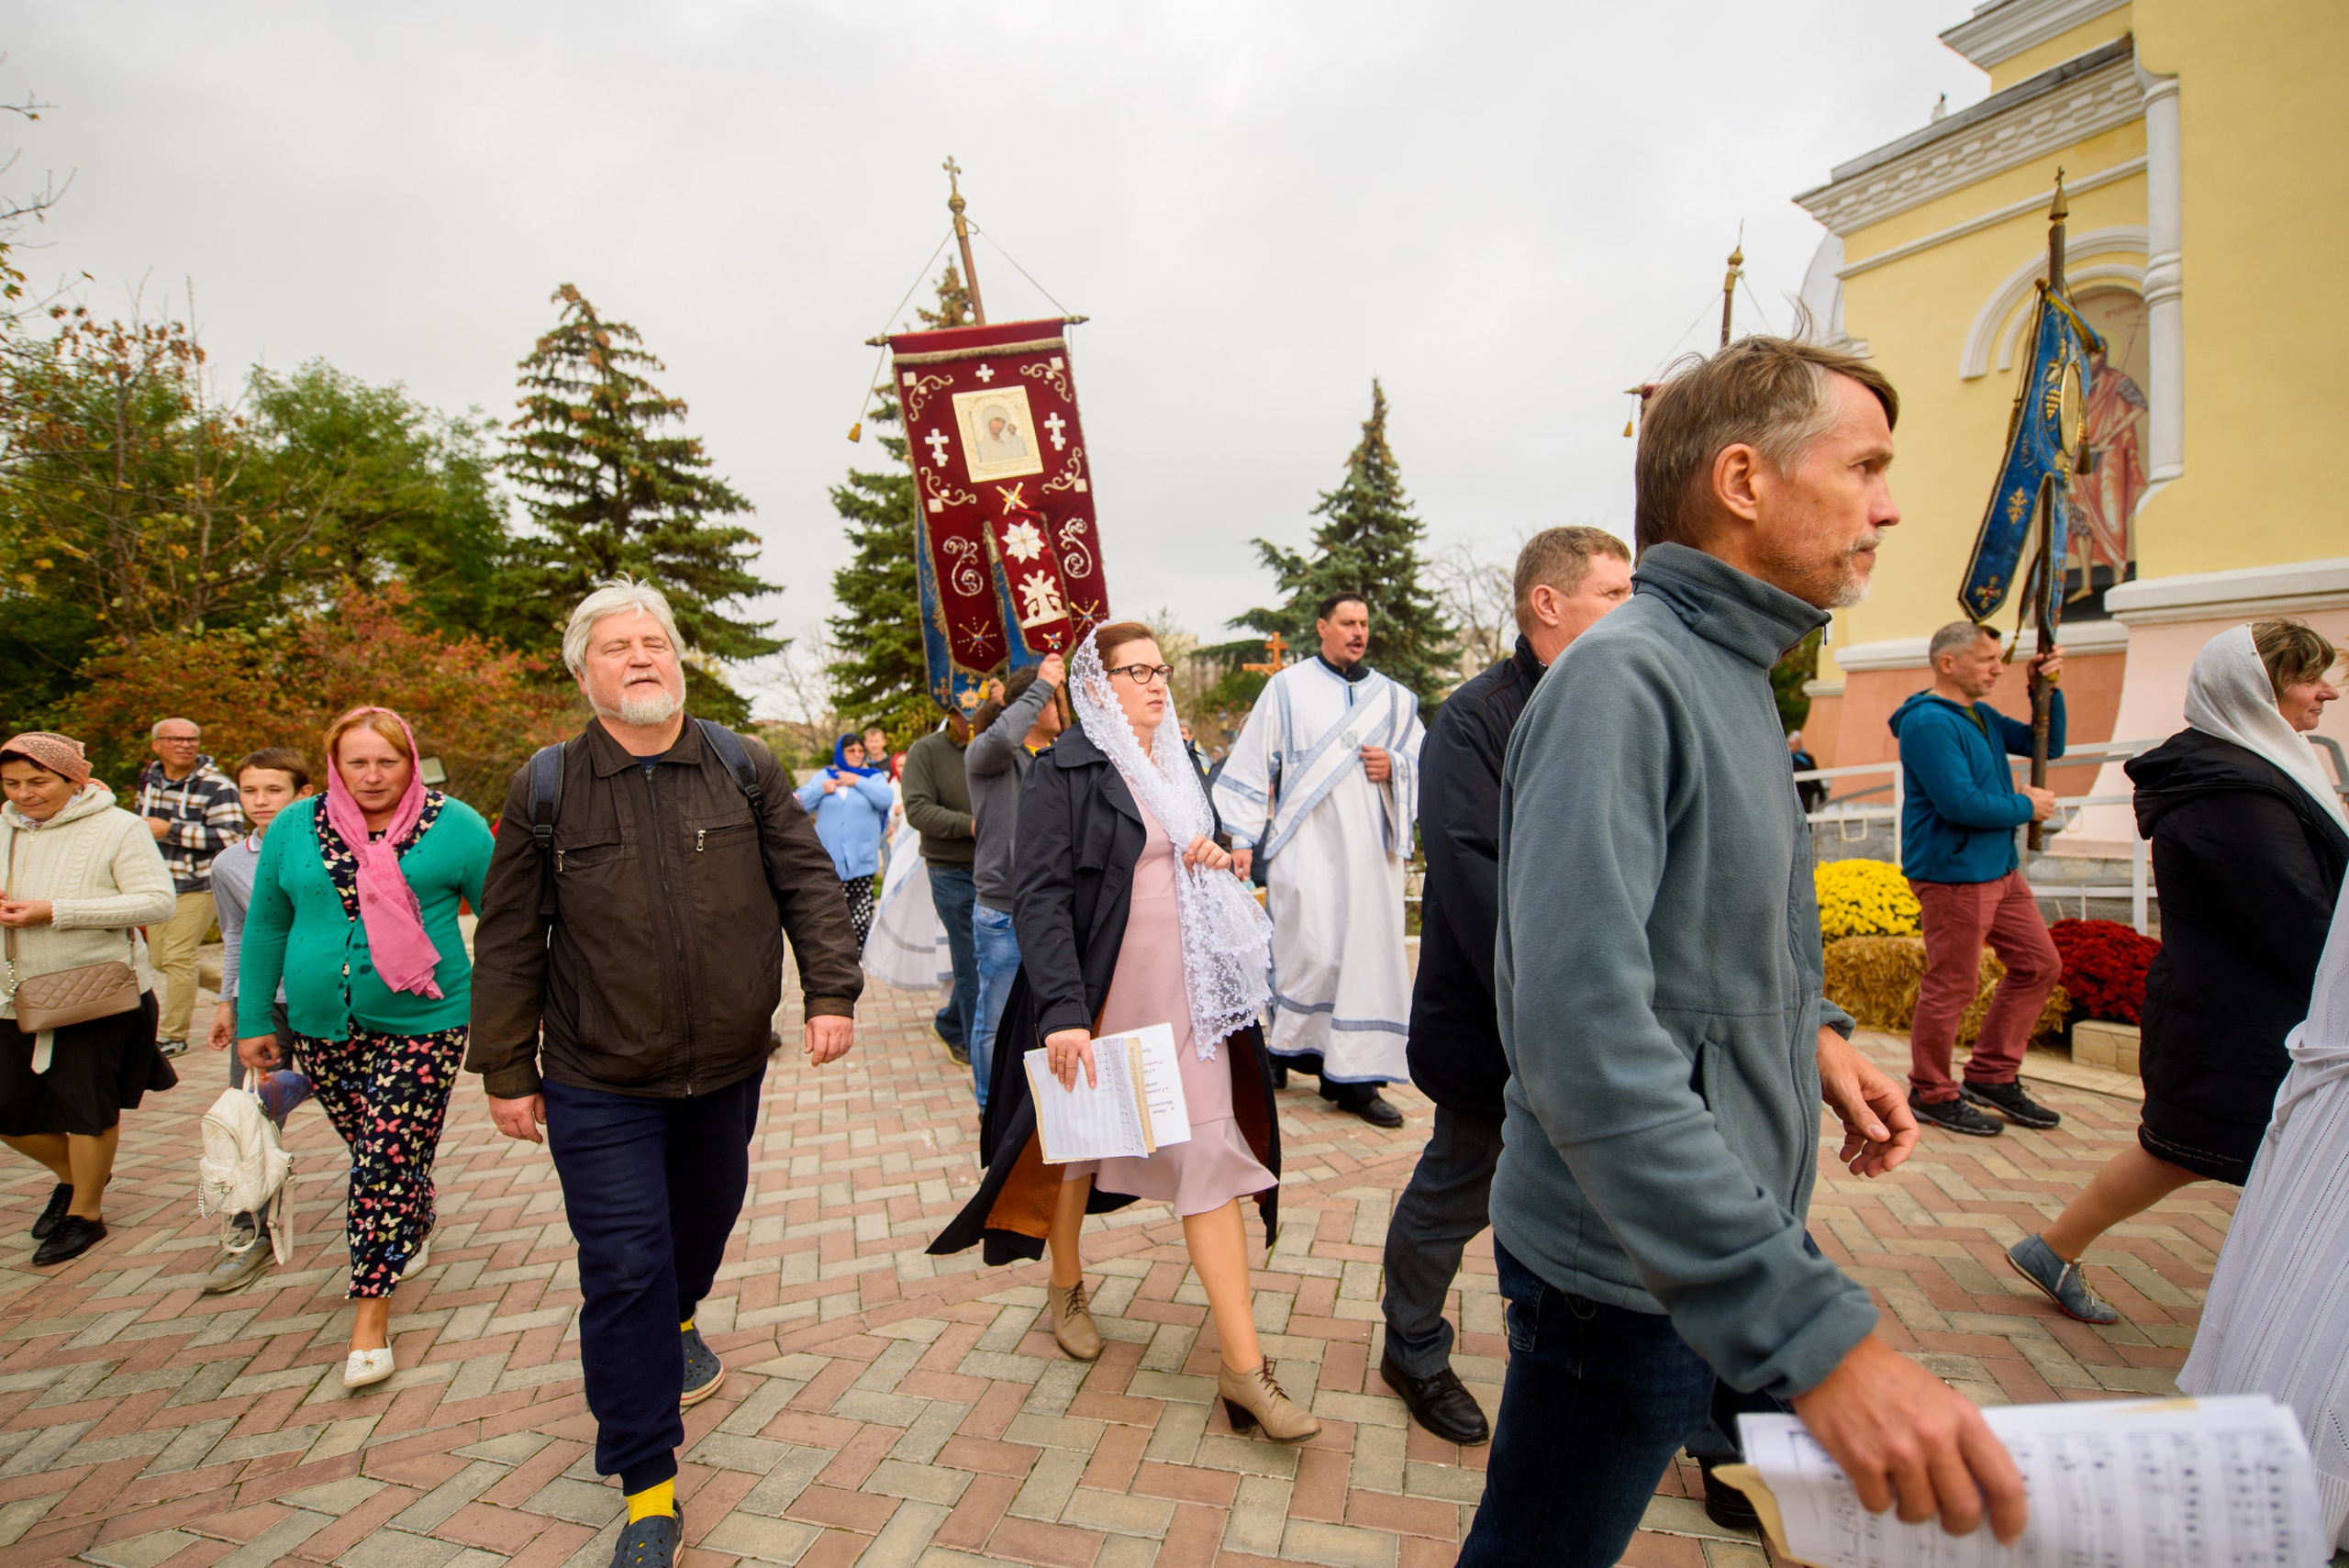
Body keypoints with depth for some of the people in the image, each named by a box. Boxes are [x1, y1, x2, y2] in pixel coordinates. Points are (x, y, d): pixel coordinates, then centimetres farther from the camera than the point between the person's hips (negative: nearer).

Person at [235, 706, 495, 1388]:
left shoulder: (453, 825, -6)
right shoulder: (294, 827, 4)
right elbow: (265, 926, 12)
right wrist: (254, 1019, 12)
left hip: (421, 1025, -4)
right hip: (323, 1026, 4)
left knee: (389, 1162, -6)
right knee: (371, 1149, 16)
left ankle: (371, 1311, 7)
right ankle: (414, 1235, 43)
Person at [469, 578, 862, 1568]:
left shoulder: (743, 768, -3)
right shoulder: (547, 787, -6)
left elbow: (807, 881, -1)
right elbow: (510, 941, 0)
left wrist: (830, 990, -11)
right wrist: (506, 1069, 2)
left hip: (727, 1068, 2)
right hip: (599, 1086, -2)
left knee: (708, 1214, 23)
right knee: (624, 1270, 0)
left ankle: (678, 1320, 57)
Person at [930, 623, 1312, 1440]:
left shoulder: (1178, 766, 13)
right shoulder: (1063, 772, -8)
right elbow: (1040, 899, -17)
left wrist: (1221, 858, 0)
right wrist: (1063, 1011, -26)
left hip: (1187, 997, 5)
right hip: (1101, 996, -5)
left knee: (1211, 1154, 0)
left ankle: (1243, 1368, 5)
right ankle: (1066, 1288, 41)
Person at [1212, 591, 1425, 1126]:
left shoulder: (1392, 697, 15)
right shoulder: (1287, 688, 6)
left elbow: (1424, 761, 19)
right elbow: (1252, 762, 3)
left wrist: (1394, 767, -3)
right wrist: (1242, 836, -4)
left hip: (1371, 846, 4)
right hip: (1306, 843, -3)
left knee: (1368, 952, 1)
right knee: (1313, 951, -10)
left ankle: (1354, 1075, 9)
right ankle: (1292, 1046, 13)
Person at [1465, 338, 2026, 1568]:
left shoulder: (1735, 673, 9)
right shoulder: (1622, 674, -24)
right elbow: (1584, 1037, -34)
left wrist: (1809, 1026, 4)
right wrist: (1814, 1328, -34)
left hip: (1746, 1239, 9)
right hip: (1630, 1276, -9)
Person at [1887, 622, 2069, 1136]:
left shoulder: (1982, 717, 14)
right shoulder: (1928, 722, -17)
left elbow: (2048, 745, 24)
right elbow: (1960, 803, -24)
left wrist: (2048, 688, 10)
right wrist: (2026, 808, -9)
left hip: (2000, 870, 10)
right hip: (1952, 876, -10)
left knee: (2039, 964, 14)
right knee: (1951, 987, -2)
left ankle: (1992, 1076, 25)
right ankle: (1931, 1095, 14)